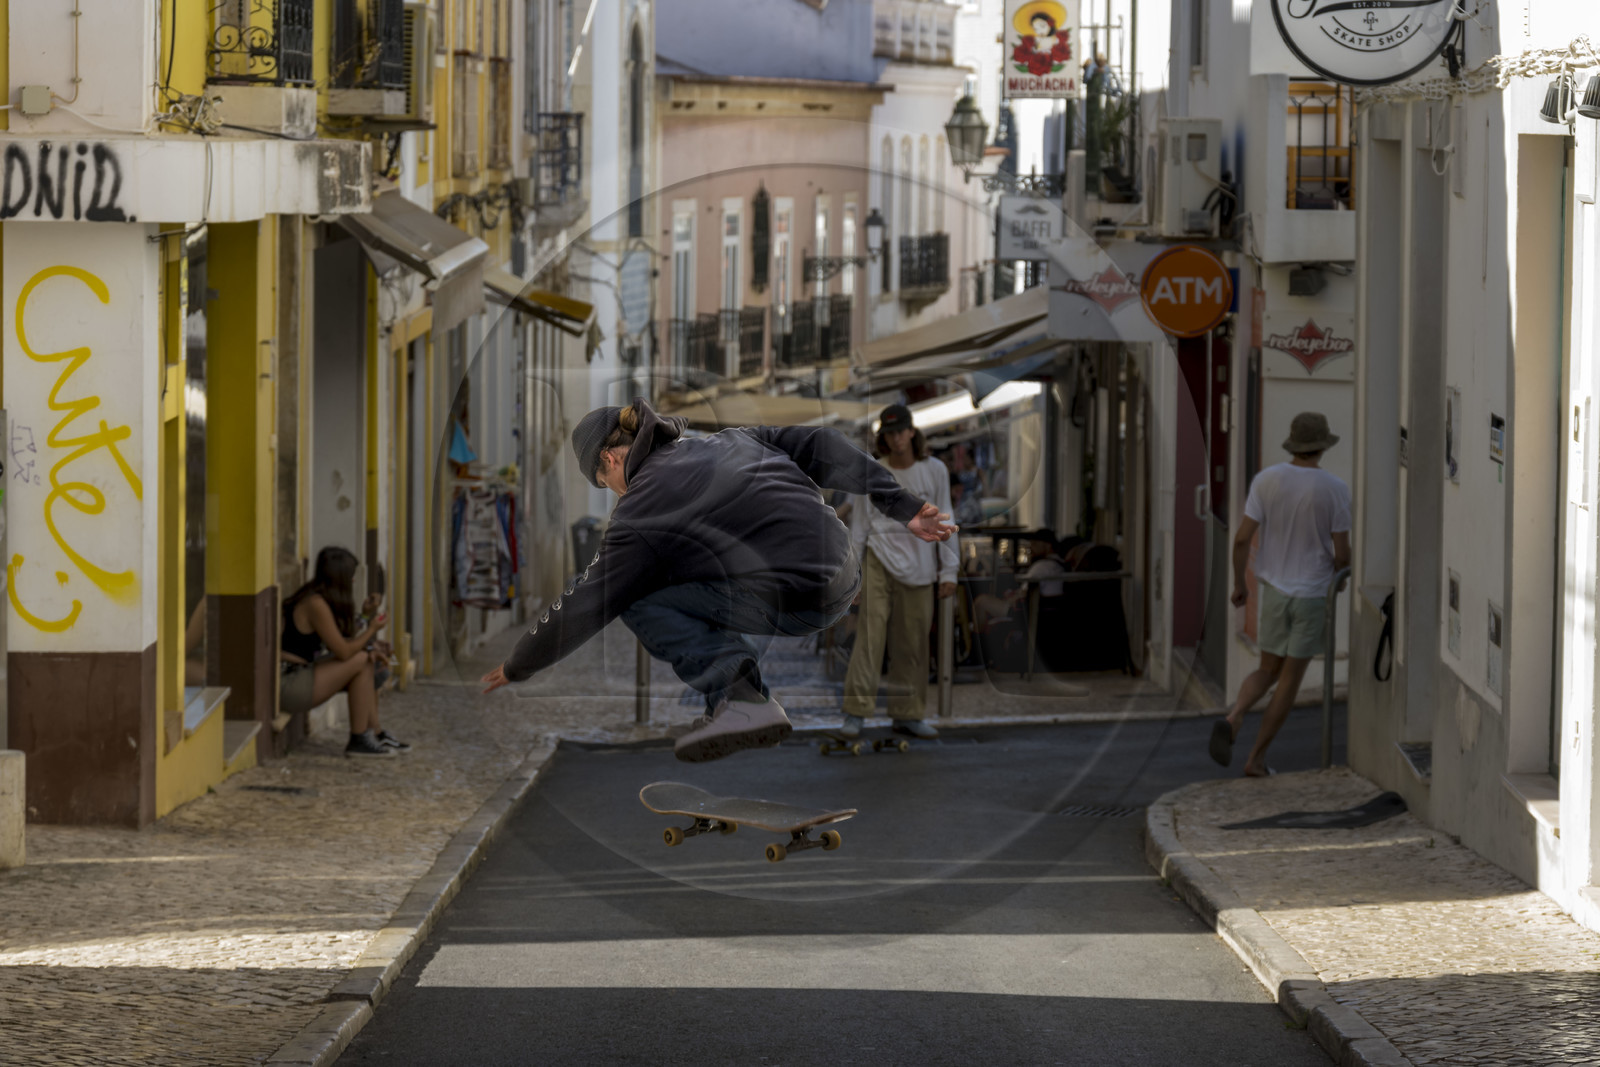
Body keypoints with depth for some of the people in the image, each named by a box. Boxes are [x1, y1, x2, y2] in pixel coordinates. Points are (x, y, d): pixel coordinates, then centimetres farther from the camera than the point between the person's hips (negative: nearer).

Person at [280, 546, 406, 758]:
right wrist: (372, 629, -4)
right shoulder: (315, 605, -19)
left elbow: (340, 644, 14)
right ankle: (358, 740, -6)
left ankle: (375, 732, 15)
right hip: (286, 685, -11)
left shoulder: (317, 598, 12)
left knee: (368, 662, 14)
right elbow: (343, 652, -17)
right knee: (360, 661, -14)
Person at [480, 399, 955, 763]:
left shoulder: (641, 511, 1)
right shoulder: (731, 440, 20)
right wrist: (903, 507, 14)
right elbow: (820, 446, 15)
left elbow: (582, 605, 5)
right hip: (845, 583, 8)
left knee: (636, 600, 2)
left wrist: (517, 667, 18)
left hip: (791, 605, -8)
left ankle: (737, 695, -12)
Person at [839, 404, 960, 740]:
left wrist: (949, 571, 4)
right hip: (879, 561, -1)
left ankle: (907, 713, 13)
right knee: (870, 633, -12)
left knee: (913, 643, 3)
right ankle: (855, 712, -14)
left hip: (918, 568, 1)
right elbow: (859, 526, 9)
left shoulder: (935, 471, 5)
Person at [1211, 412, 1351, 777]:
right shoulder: (1335, 490, -13)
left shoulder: (1267, 481, -7)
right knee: (1290, 680, 9)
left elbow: (1242, 538, -8)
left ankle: (1232, 720, -12)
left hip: (1274, 591, 3)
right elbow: (1342, 552, -10)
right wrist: (1337, 570, 15)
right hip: (1313, 596, -3)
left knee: (1267, 672, 17)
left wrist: (1238, 584, 8)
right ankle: (1257, 757, 8)